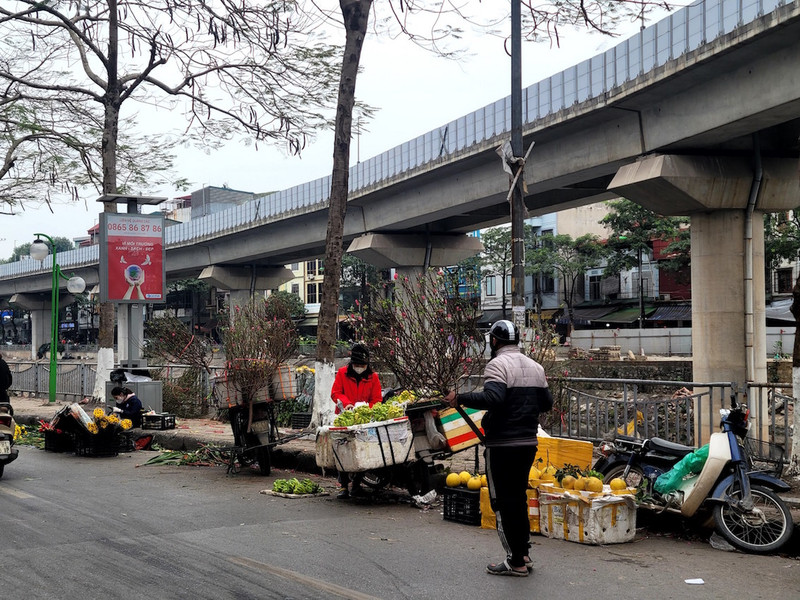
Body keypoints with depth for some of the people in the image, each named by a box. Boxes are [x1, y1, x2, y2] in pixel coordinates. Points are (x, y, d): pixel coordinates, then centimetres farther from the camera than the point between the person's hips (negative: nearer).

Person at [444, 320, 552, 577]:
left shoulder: (498, 364, -12)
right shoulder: (535, 366, 12)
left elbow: (492, 398, -28)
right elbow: (547, 403, 15)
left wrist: (460, 399, -21)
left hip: (502, 445, -8)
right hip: (529, 442, 8)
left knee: (503, 501, 0)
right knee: (519, 498, 18)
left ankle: (516, 561, 3)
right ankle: (523, 553, 23)